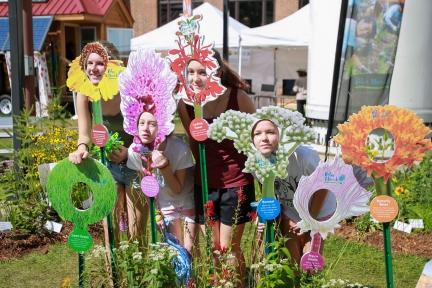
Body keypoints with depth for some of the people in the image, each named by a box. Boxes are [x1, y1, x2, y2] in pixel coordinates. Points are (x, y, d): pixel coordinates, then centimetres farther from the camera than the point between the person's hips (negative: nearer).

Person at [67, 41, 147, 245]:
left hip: (135, 165, -3)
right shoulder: (84, 93, -11)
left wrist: (130, 152, -31)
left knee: (137, 234, 6)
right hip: (106, 166, 3)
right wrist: (82, 148, -32)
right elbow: (85, 134, -9)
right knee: (110, 234, 8)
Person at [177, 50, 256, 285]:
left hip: (236, 182, -3)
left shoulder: (238, 98, -17)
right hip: (204, 183, 3)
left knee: (229, 247, 6)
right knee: (212, 246, 14)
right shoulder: (185, 103, -9)